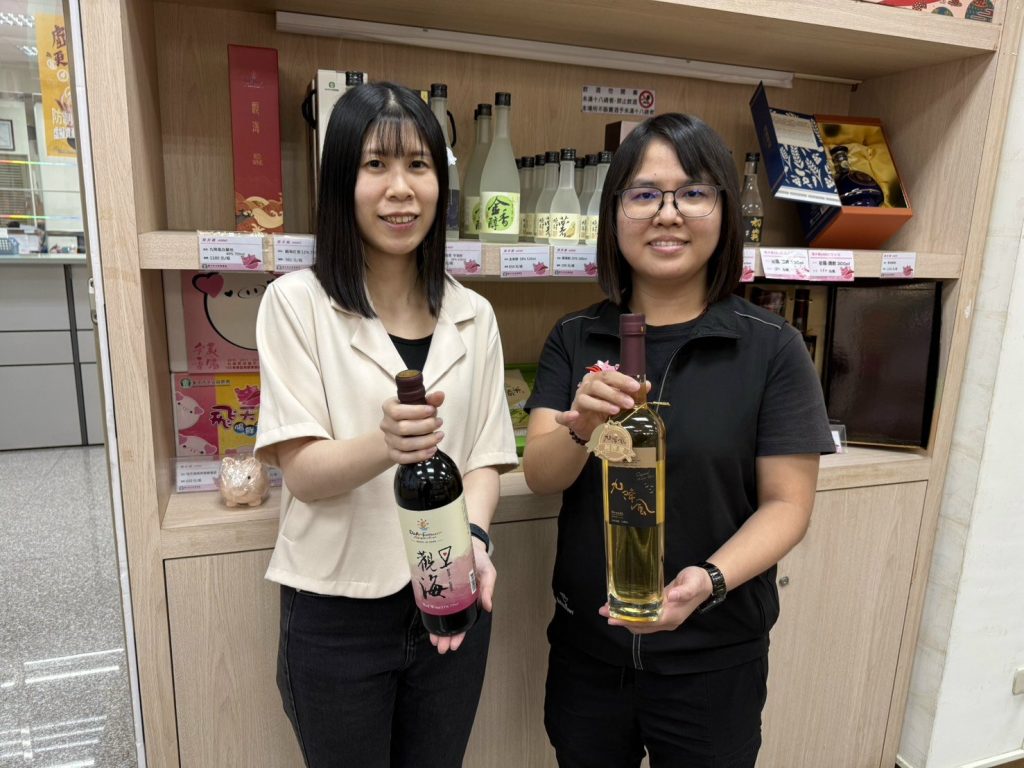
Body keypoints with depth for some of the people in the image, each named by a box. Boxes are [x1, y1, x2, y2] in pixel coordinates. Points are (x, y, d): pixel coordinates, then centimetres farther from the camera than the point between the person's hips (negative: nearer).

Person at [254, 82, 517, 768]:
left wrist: (472, 540, -18)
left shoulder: (473, 317, 2)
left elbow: (483, 461, 2)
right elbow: (301, 471, -13)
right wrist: (386, 445, -33)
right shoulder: (297, 304, -8)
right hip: (335, 614, -2)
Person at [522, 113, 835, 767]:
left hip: (713, 661, -2)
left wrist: (709, 579, -26)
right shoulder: (575, 340, -3)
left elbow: (787, 503, -9)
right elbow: (540, 476, -10)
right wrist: (581, 428, -31)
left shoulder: (773, 349, -11)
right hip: (585, 647, 3)